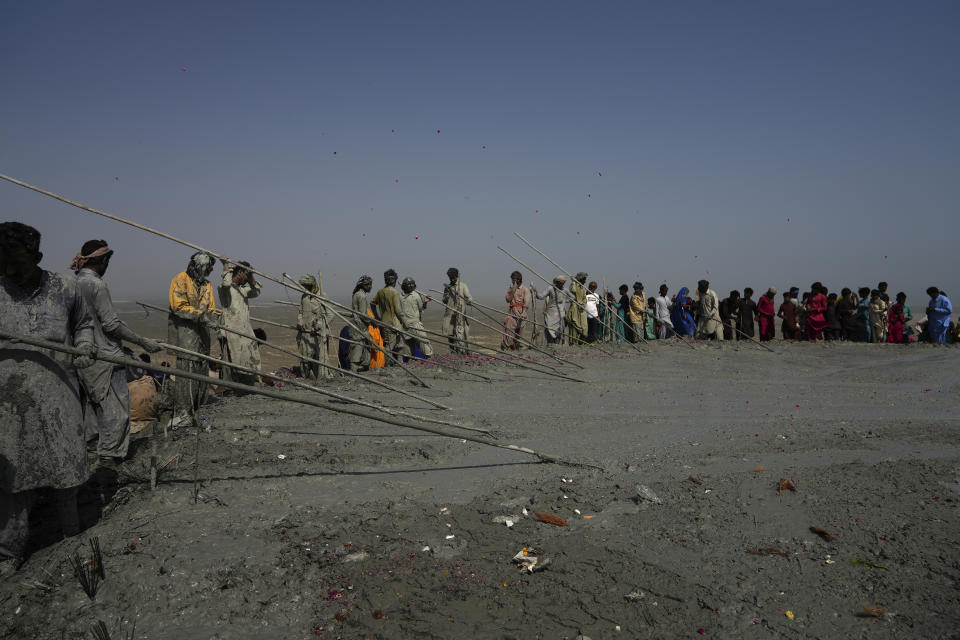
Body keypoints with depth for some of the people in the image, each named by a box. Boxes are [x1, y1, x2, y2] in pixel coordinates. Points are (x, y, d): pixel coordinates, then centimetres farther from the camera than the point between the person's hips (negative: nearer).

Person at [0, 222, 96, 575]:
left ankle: (71, 527, 33)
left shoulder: (65, 288, 1)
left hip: (59, 399, 1)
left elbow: (84, 323, 17)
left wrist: (84, 347, -2)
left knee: (65, 464, 12)